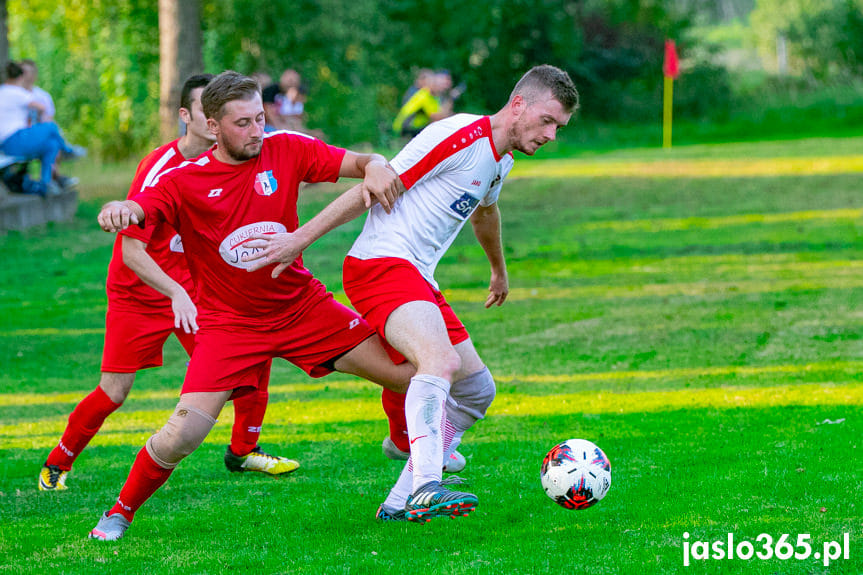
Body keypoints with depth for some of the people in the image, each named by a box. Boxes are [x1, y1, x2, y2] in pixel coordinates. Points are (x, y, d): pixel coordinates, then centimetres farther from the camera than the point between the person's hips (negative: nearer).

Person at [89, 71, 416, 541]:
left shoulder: (285, 150, -6)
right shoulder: (183, 181, -11)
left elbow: (361, 163, -6)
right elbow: (135, 211, -22)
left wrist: (377, 169, -31)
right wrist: (114, 211, -48)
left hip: (302, 304, 3)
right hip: (228, 321, -3)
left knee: (408, 374, -6)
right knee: (184, 431, -18)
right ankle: (119, 514, 6)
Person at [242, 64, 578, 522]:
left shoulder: (501, 158, 17)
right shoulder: (461, 136, -13)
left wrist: (499, 271, 57)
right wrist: (300, 240, -17)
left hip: (418, 280, 10)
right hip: (381, 265, -10)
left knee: (477, 390, 9)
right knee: (441, 360, -33)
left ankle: (400, 503, 12)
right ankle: (425, 488, -44)